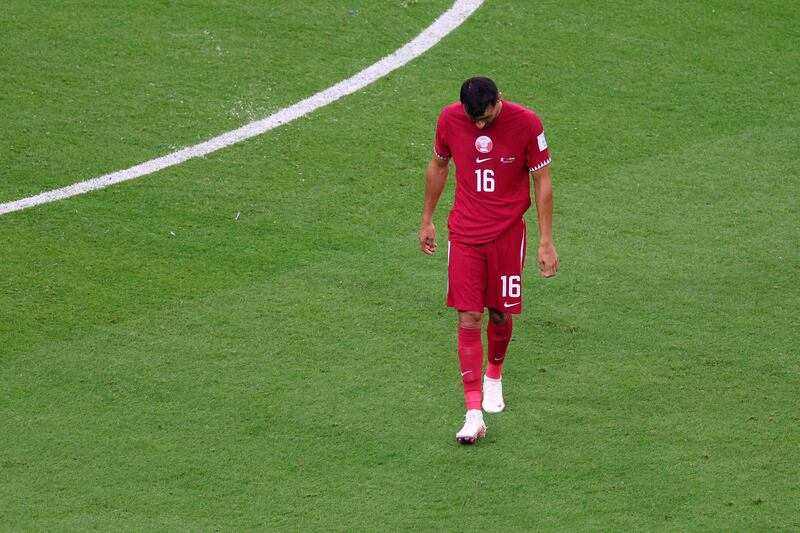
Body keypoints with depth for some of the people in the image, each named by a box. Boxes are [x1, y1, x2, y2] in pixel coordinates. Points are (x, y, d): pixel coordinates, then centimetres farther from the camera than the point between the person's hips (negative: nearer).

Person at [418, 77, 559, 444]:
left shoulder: (526, 123, -13)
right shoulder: (449, 119, -7)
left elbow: (542, 181, -4)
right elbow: (438, 166, 12)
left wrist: (546, 241, -5)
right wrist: (427, 219, 17)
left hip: (507, 233, -1)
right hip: (464, 233, 1)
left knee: (500, 313, 9)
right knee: (468, 319, -8)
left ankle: (494, 376, 42)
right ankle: (473, 414, -10)